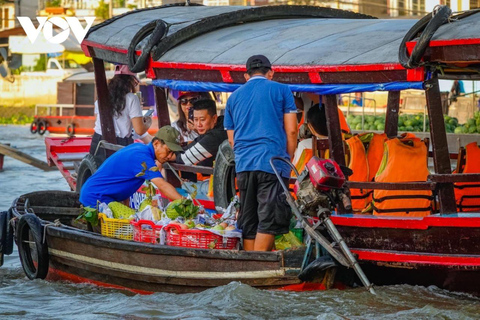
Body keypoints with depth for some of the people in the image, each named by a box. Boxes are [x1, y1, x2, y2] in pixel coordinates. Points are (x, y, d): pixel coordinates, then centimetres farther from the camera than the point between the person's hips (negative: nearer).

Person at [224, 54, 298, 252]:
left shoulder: (234, 97, 19)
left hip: (243, 166, 4)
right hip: (273, 162, -4)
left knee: (248, 223, 9)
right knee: (269, 221, -8)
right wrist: (288, 161, 13)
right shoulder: (280, 90, 6)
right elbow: (291, 131, 2)